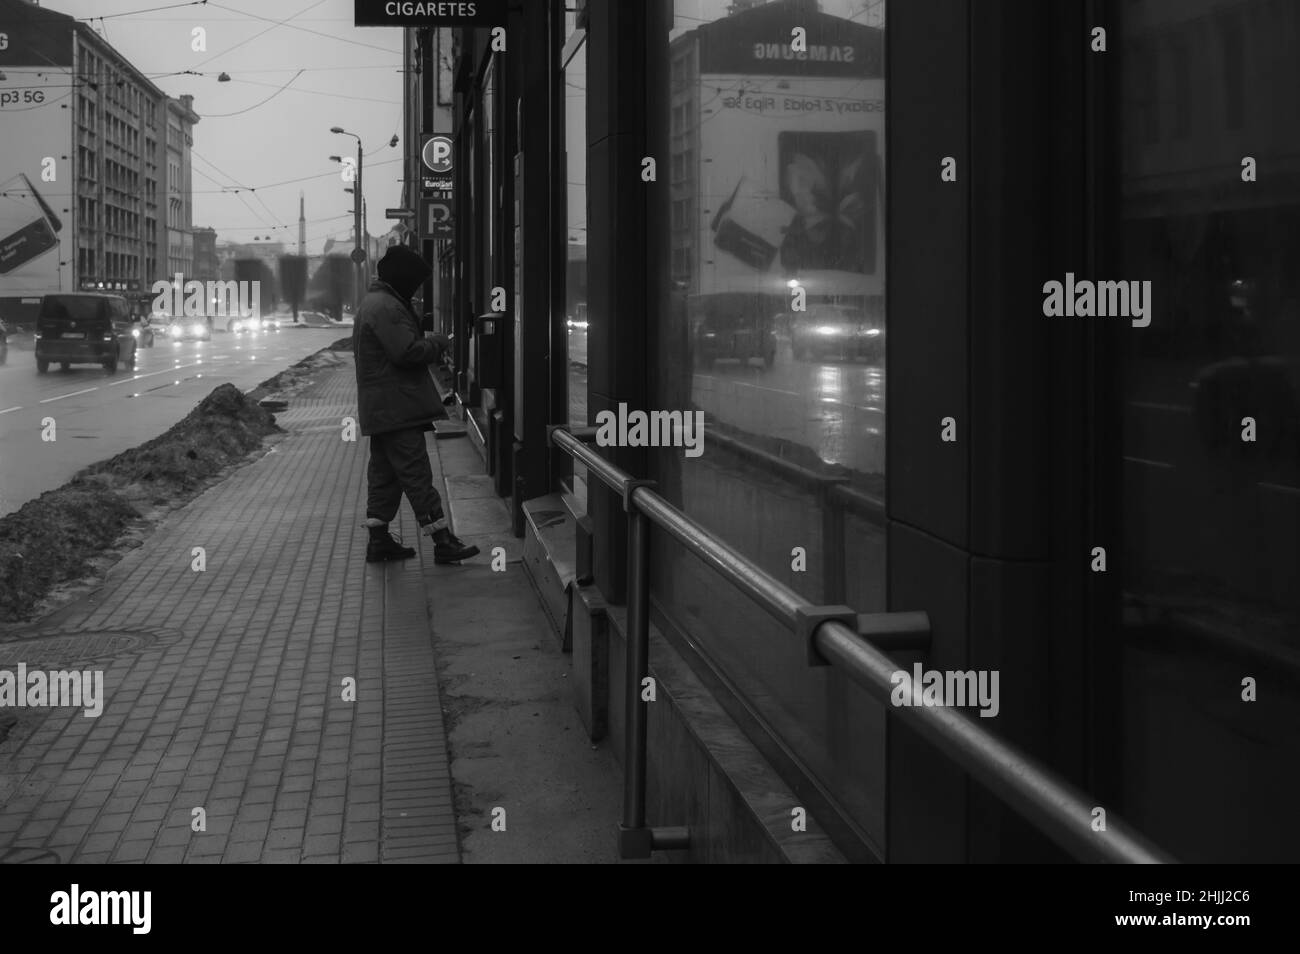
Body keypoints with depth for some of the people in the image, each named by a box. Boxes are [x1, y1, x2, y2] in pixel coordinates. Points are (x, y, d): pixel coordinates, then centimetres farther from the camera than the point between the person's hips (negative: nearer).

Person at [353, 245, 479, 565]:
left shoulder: (374, 303, 19)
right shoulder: (386, 307, -16)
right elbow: (407, 352, -23)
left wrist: (428, 343, 10)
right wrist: (437, 343, -7)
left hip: (380, 409, 11)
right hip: (395, 406, -11)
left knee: (384, 473, 13)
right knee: (416, 474, -9)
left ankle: (379, 540, 17)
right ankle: (442, 542, -7)